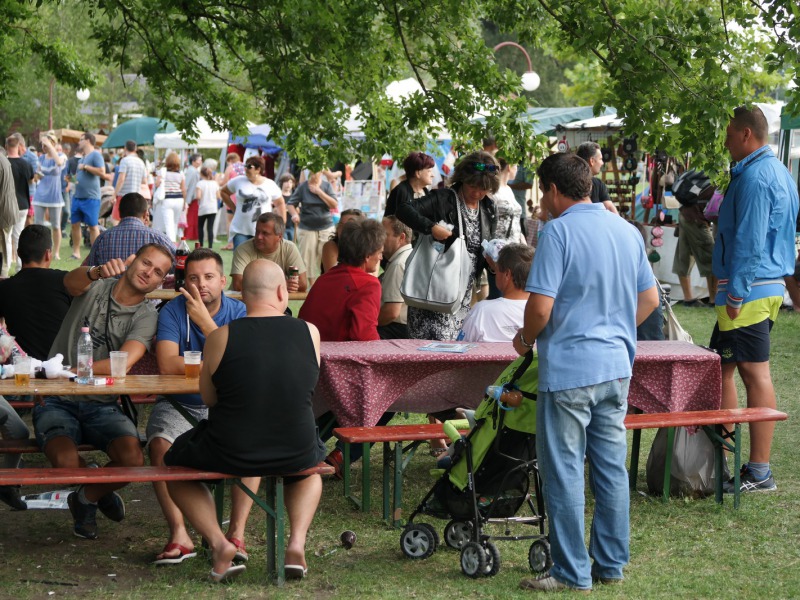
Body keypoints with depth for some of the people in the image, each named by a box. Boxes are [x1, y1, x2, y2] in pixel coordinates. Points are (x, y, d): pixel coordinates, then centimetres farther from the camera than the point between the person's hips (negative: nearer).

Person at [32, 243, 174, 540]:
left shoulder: (146, 315, -1)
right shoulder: (95, 287, 2)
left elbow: (123, 363, -17)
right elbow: (72, 281, -24)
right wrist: (97, 272, -47)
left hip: (102, 405, 1)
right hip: (57, 402, -1)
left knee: (133, 459, -26)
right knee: (66, 461, -30)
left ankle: (86, 498, 8)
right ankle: (98, 492, 9)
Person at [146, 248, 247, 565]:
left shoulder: (239, 313, -4)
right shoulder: (173, 311, -5)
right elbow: (167, 365, -20)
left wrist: (205, 321, -23)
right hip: (178, 405, 0)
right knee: (160, 443, -30)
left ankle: (236, 533, -20)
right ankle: (179, 536, -23)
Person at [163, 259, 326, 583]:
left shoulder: (221, 337, -13)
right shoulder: (310, 332, -7)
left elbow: (208, 398, 0)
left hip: (229, 455, -2)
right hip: (296, 452, 2)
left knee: (173, 463, 29)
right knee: (311, 467, 39)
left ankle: (219, 544, 8)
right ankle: (297, 543, 13)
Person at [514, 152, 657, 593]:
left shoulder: (559, 231, -13)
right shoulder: (628, 231, 9)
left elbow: (541, 306, -18)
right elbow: (649, 298, 15)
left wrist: (526, 339, 0)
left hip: (569, 370, -7)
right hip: (616, 368, 7)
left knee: (564, 472, 1)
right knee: (611, 468, 12)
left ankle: (572, 573, 5)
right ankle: (611, 565, 19)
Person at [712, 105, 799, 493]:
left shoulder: (754, 177, -15)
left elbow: (749, 240, -21)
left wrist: (736, 293, -20)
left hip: (749, 291, -11)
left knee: (755, 374, -8)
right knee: (721, 370, 14)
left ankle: (759, 473, -6)